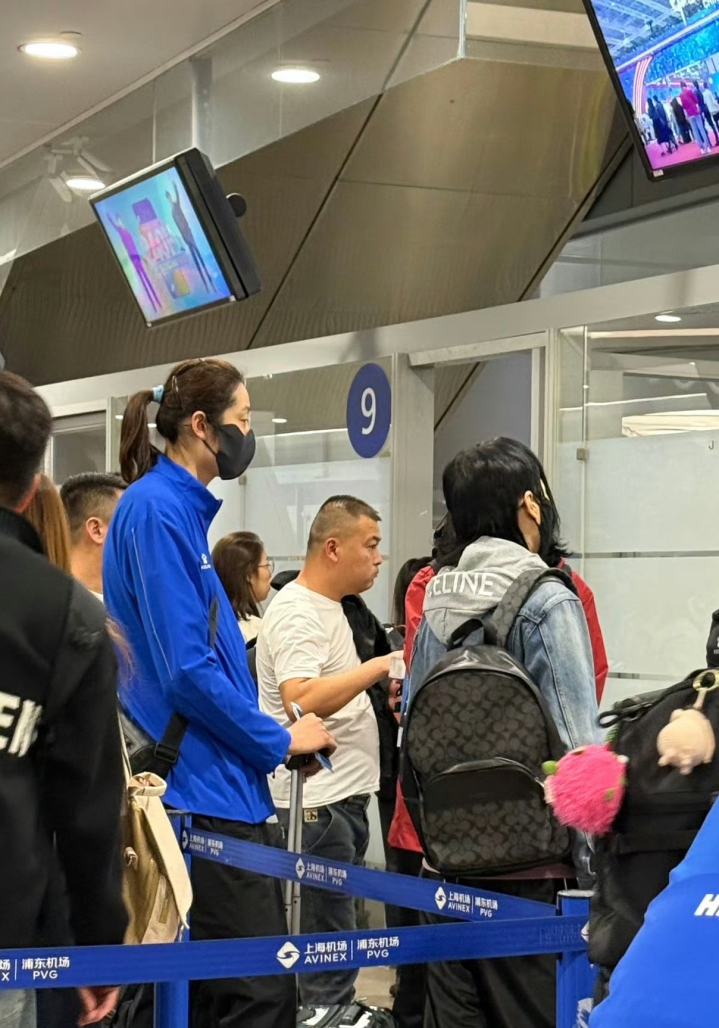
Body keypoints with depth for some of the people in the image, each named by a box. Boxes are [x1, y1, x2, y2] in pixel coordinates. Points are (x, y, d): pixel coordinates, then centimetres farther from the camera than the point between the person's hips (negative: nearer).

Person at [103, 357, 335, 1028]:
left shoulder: (182, 509, 17)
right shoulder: (157, 510, -13)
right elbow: (186, 670, -19)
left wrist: (268, 736, 13)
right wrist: (278, 741, -9)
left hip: (217, 788, 10)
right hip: (201, 794, -10)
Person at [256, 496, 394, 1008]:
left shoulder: (328, 607, 17)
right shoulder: (298, 613, -15)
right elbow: (301, 700, -30)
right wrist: (378, 667, -28)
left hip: (344, 797, 10)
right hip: (319, 803, -10)